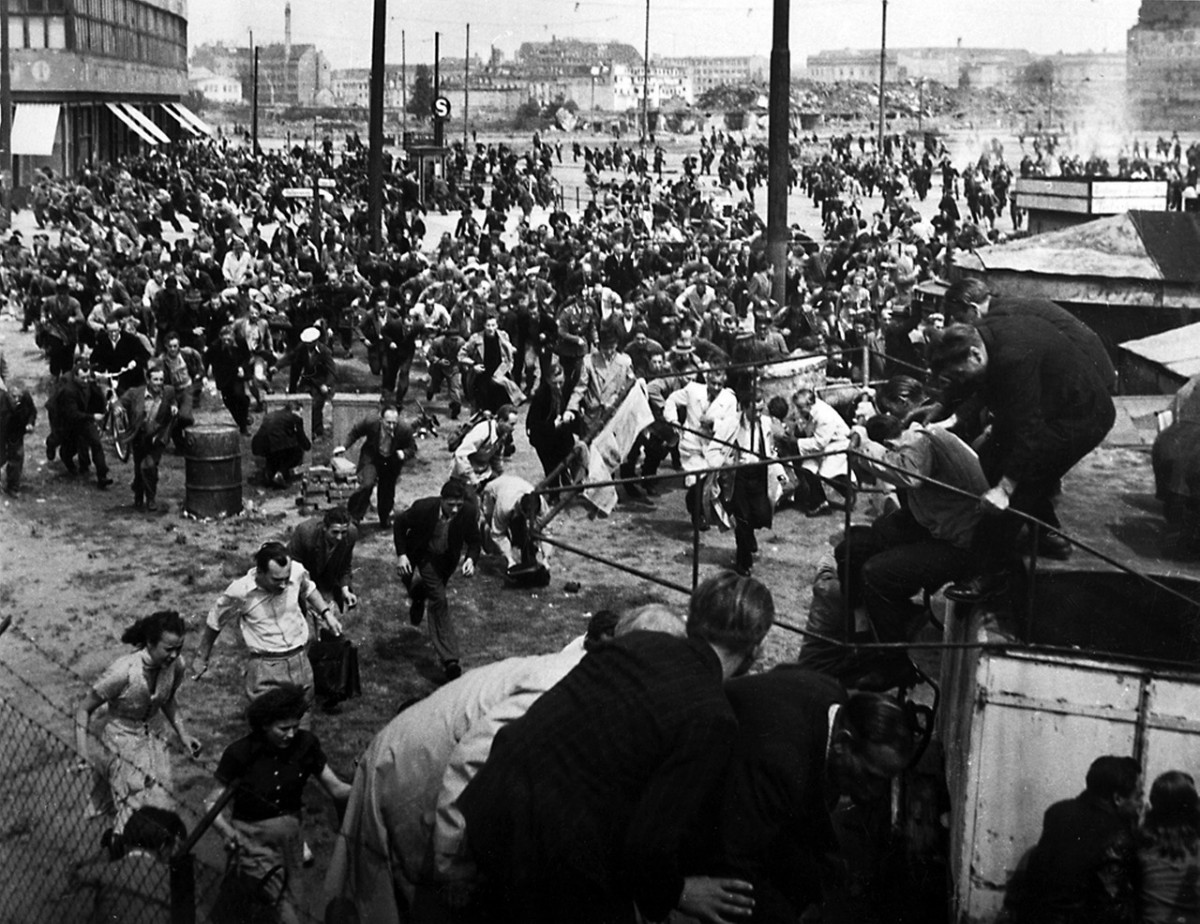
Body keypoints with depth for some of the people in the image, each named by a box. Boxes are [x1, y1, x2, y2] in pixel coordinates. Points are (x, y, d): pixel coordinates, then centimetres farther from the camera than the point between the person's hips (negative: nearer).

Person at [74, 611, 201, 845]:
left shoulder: (175, 667, -13)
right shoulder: (123, 672, -29)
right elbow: (85, 709, -16)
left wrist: (183, 735, 2)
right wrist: (83, 752, -24)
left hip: (154, 737, 5)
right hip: (123, 741, -5)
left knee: (161, 801, 5)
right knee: (136, 803, -7)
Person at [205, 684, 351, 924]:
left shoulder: (305, 743, -7)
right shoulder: (241, 753, -15)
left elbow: (337, 789, -5)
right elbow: (212, 803, -10)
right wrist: (230, 834, -27)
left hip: (289, 831, 4)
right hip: (253, 838, -4)